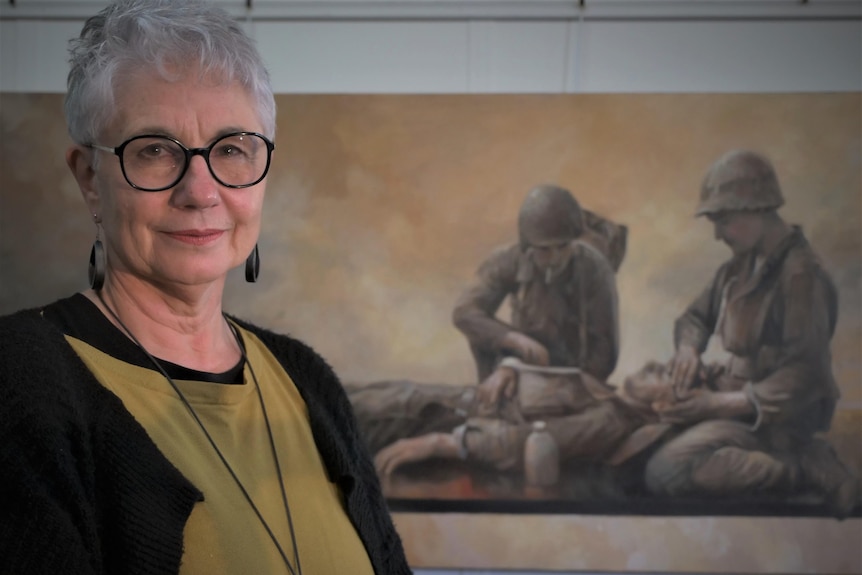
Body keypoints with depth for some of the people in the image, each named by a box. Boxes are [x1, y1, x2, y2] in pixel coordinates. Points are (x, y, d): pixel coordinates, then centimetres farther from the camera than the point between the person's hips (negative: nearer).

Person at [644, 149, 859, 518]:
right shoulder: (743, 264, 8)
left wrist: (722, 404, -22)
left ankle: (804, 469, -13)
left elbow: (803, 377, -22)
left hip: (772, 416, -10)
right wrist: (688, 348, -4)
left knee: (666, 471, -26)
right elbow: (696, 316, 20)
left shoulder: (801, 275, -20)